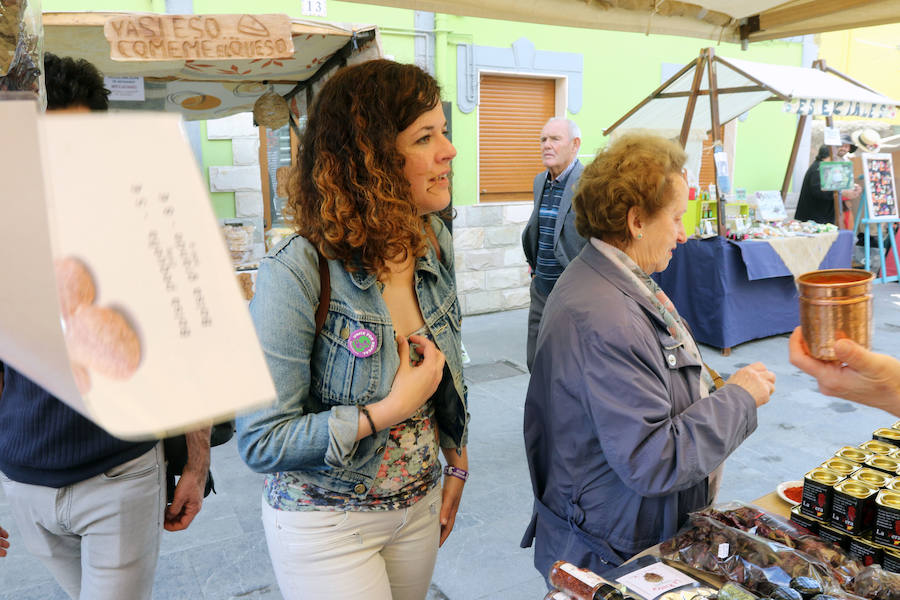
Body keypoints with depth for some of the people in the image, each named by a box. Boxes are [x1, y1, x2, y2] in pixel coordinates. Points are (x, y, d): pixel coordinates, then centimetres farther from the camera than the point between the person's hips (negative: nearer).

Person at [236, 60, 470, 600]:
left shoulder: (434, 245, -5)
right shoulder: (299, 273, -26)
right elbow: (261, 442, -22)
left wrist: (456, 464, 11)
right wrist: (391, 409, -25)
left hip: (420, 508, 6)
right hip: (328, 525, -5)